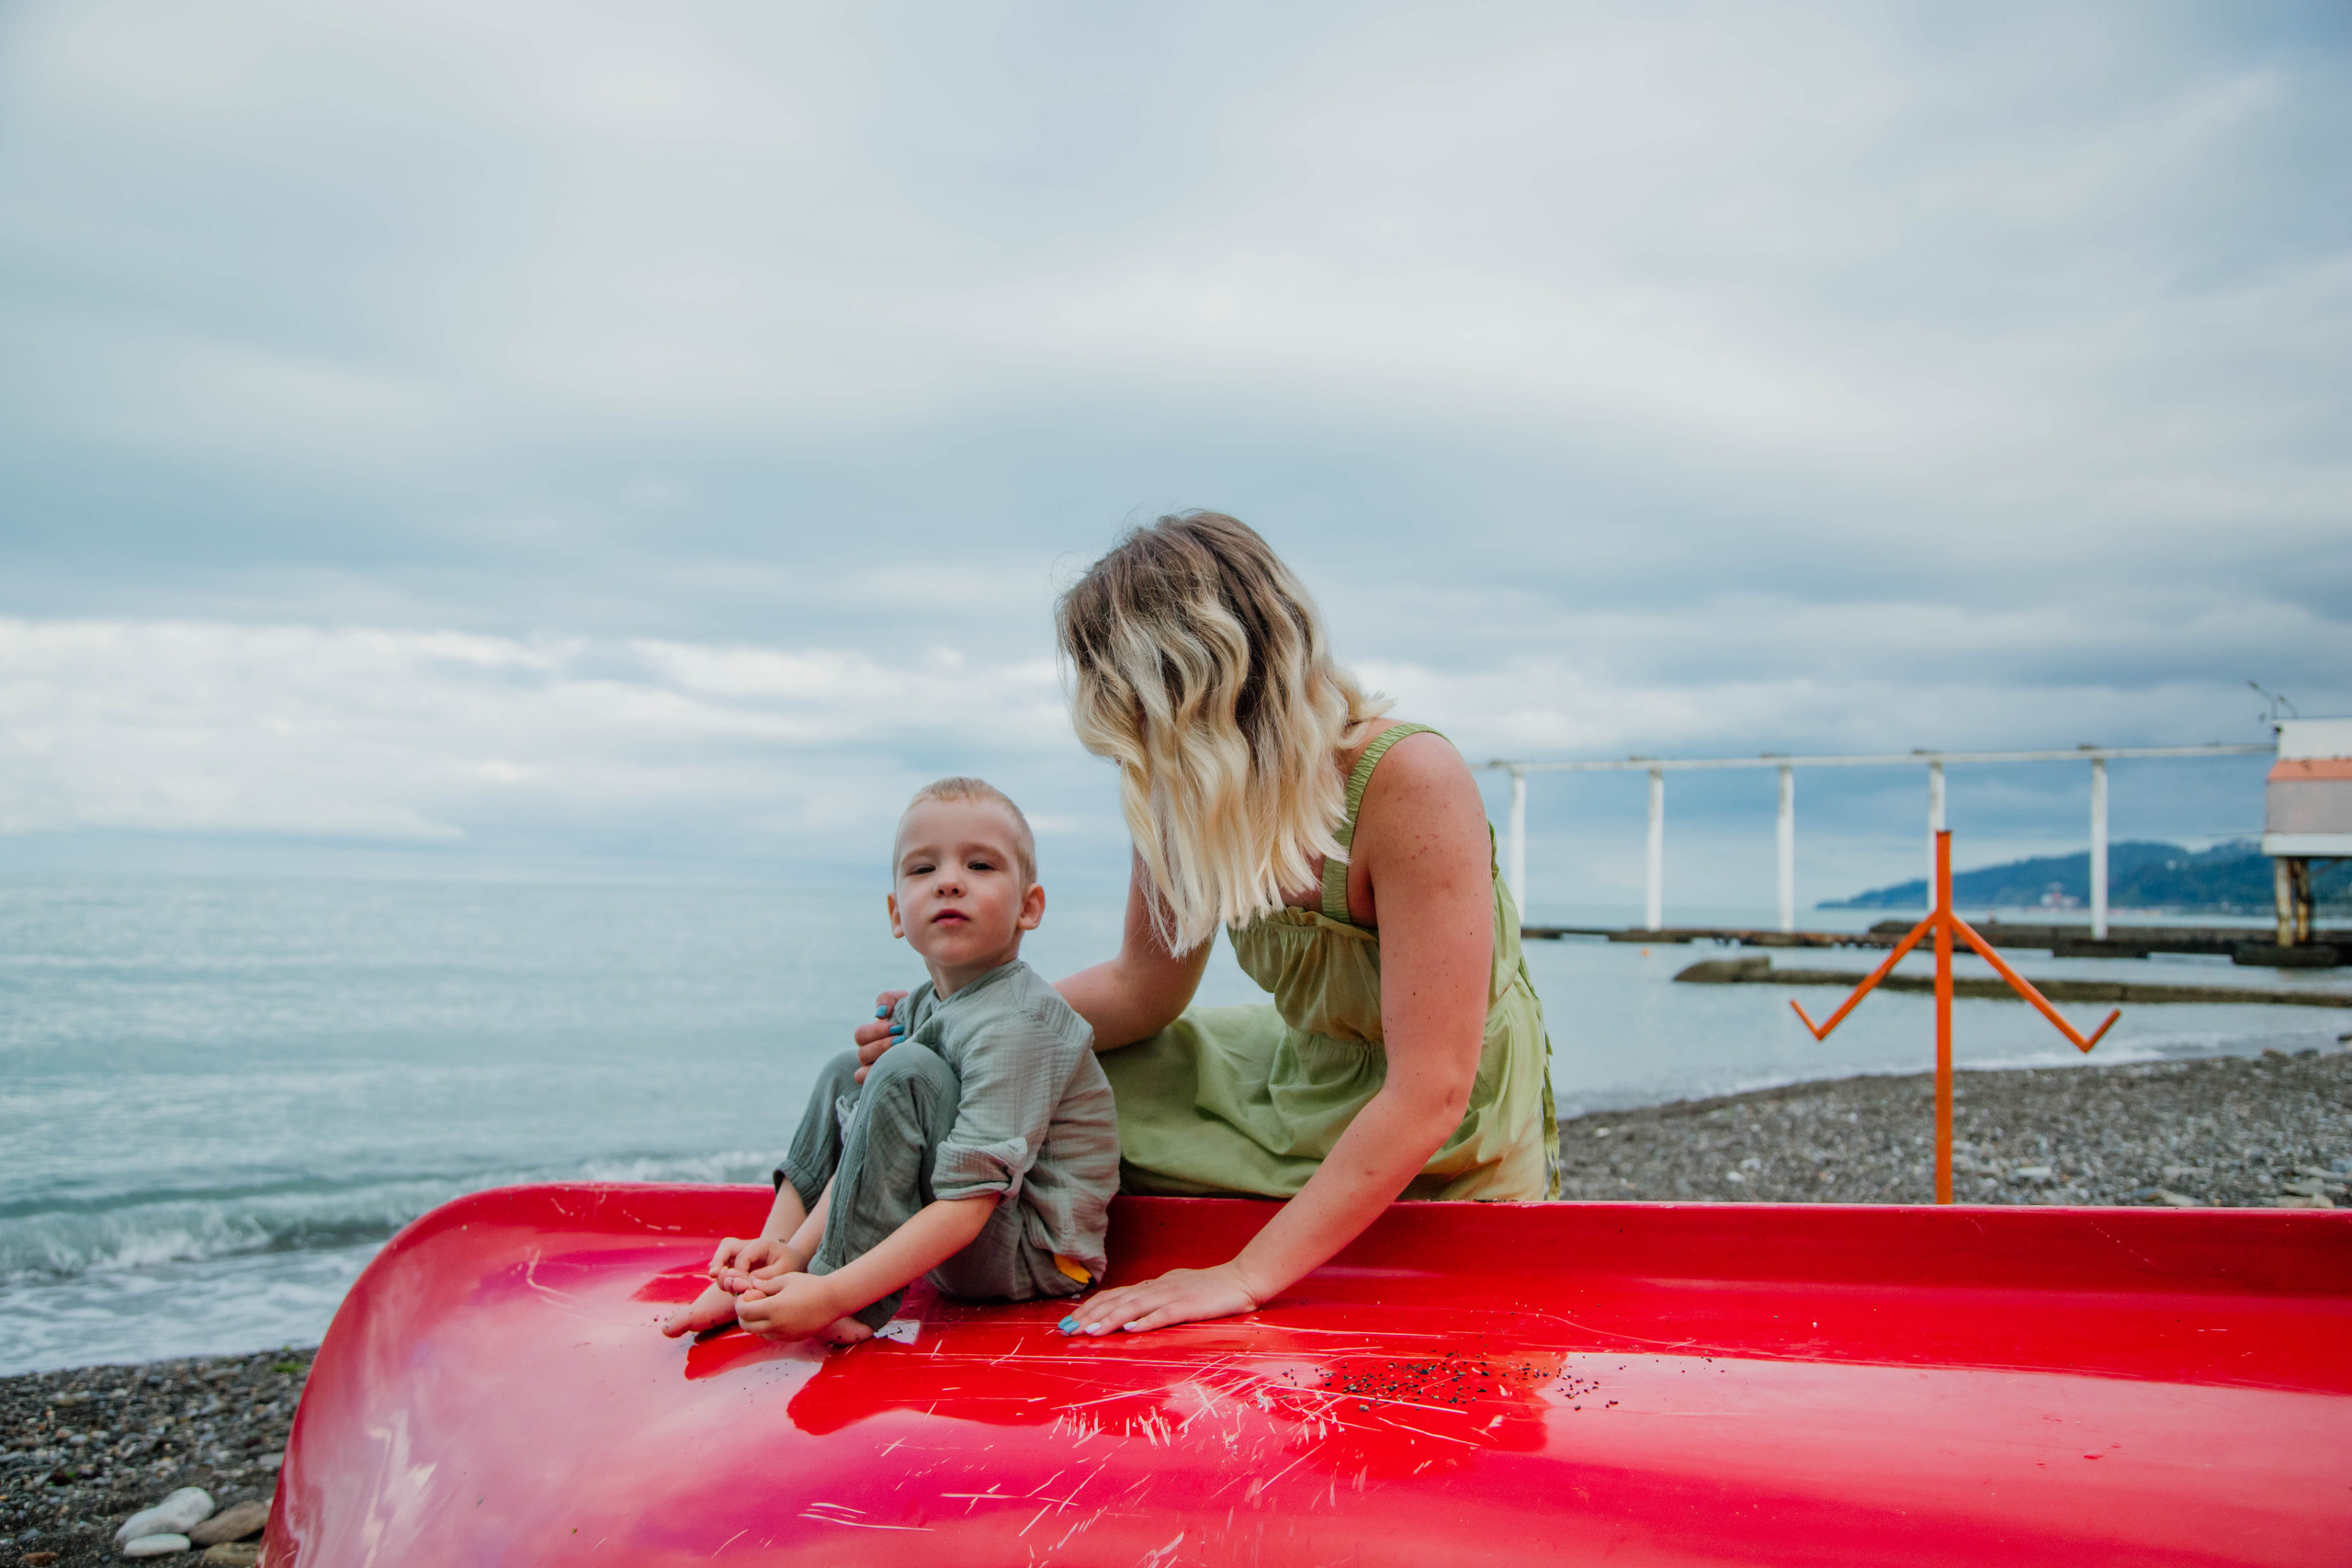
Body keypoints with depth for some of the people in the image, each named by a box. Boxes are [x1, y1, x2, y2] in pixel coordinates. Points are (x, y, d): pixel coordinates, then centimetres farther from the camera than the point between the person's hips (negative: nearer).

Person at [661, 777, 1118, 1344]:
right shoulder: (916, 1012, 4)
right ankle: (774, 1270, 7)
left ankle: (847, 1293, -18)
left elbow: (965, 1209, -30)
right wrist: (796, 1249, -15)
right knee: (847, 1073, 13)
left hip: (1033, 1259, -9)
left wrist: (831, 1295, -34)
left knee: (908, 1071, -26)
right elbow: (862, 1153, 2)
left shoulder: (1016, 1023, -24)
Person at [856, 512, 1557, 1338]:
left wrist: (1249, 1276, -32)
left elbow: (1429, 1096, -32)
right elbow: (1143, 988, 5)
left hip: (1447, 1155, -6)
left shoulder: (1409, 782, -31)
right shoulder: (1181, 792, -10)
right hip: (1309, 1083, 6)